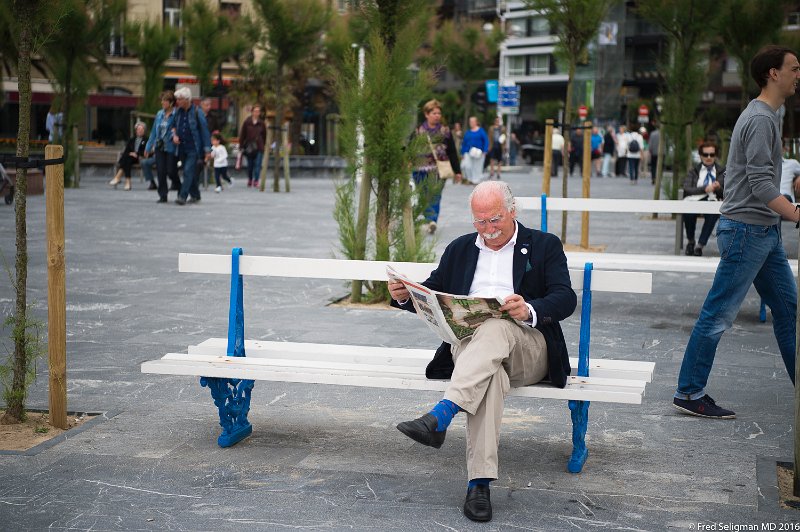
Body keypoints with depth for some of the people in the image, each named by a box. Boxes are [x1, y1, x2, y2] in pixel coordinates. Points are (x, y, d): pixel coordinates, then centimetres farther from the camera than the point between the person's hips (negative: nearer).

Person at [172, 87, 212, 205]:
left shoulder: (196, 112, -9)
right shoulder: (178, 112, 7)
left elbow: (204, 131, -8)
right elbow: (174, 125, 23)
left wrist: (207, 150, -10)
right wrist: (174, 134, -1)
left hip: (194, 148, -6)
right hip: (182, 148, 6)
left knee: (188, 171, -14)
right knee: (190, 173, 14)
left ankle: (182, 196, -17)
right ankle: (195, 195, 26)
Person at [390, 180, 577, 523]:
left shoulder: (545, 246, 10)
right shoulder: (460, 249, 22)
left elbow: (566, 299, -4)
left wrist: (530, 311, -26)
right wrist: (405, 296, -4)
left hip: (526, 347, -1)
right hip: (468, 343, 2)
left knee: (495, 327, -38)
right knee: (490, 375, -36)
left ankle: (440, 416, -50)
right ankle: (479, 482, -44)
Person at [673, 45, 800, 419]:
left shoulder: (765, 116, 16)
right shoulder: (761, 120, -16)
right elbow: (762, 185, -23)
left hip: (764, 231, 10)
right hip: (747, 230, -10)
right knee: (719, 314, -4)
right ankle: (689, 393, 4)